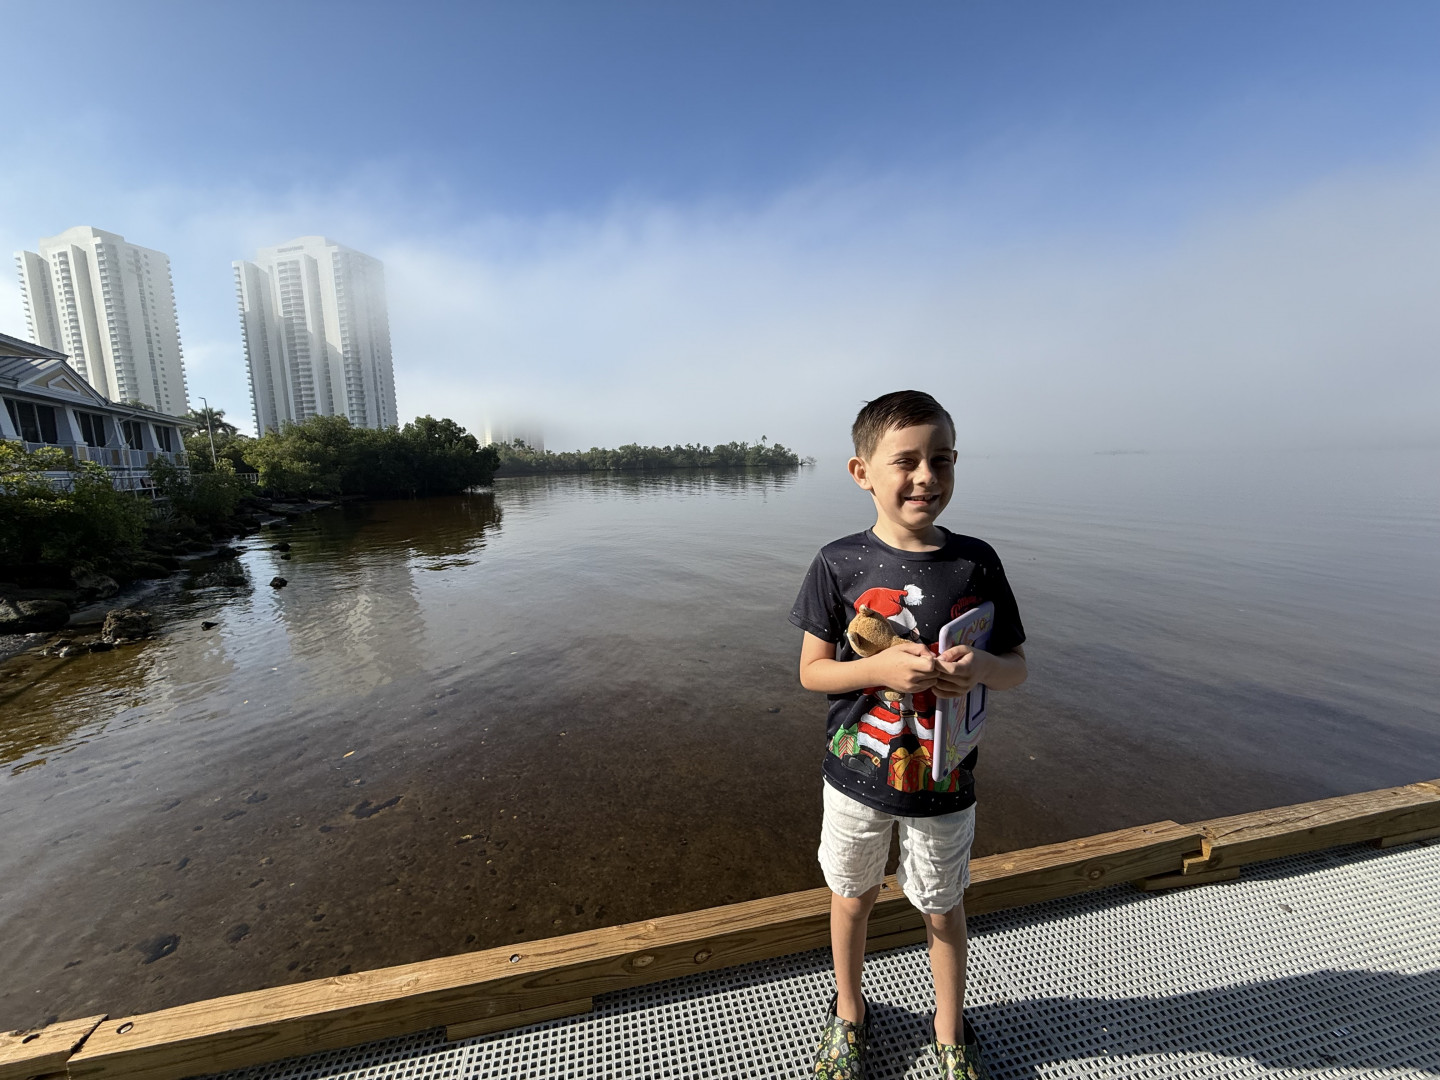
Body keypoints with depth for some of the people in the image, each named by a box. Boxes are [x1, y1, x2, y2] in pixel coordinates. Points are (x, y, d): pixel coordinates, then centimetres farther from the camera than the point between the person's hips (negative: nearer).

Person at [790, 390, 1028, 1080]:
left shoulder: (976, 563, -9)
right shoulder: (840, 564, -14)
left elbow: (1016, 669, -1)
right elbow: (811, 671, -9)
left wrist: (980, 667, -24)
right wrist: (881, 667, -26)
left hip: (943, 783, 1)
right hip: (856, 774, 0)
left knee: (943, 909, 23)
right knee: (853, 897, 22)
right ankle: (848, 1011, 53)